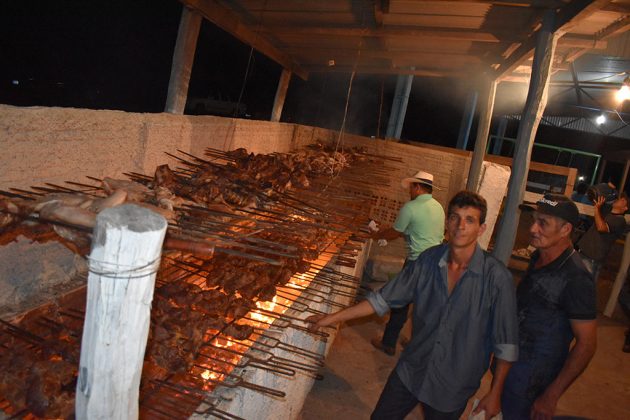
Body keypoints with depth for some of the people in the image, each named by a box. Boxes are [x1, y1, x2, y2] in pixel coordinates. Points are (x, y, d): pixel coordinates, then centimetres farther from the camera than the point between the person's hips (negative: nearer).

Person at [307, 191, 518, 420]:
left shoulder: (496, 277, -20)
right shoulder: (429, 260, -10)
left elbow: (505, 342, -10)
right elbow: (385, 298, -3)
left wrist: (495, 393, -5)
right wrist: (333, 318, -4)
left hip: (453, 388, -3)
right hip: (411, 371, 3)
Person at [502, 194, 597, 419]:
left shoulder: (576, 278, -26)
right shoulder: (538, 257, -1)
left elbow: (586, 343, -22)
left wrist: (551, 396, -19)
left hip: (531, 384, -7)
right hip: (509, 367, 7)